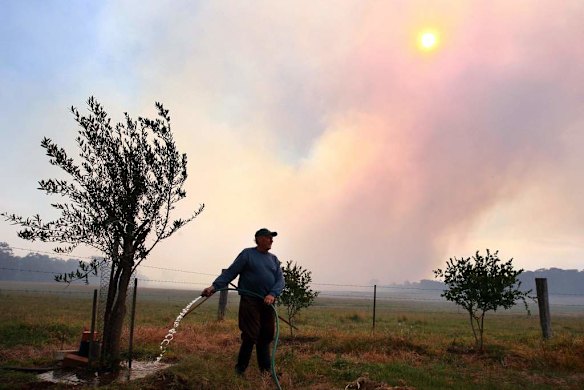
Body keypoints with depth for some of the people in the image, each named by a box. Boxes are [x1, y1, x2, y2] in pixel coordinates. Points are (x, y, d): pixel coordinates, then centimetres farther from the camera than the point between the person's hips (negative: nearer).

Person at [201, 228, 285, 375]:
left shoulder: (274, 259, 14)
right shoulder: (247, 254, 0)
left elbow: (280, 280, 5)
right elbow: (230, 272, -5)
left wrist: (273, 294, -14)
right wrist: (214, 286, -17)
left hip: (268, 303, 5)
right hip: (250, 302, -4)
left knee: (266, 336, 8)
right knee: (250, 336, -5)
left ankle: (266, 370, 20)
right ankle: (240, 370, 10)